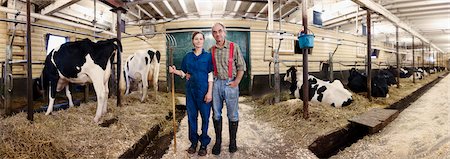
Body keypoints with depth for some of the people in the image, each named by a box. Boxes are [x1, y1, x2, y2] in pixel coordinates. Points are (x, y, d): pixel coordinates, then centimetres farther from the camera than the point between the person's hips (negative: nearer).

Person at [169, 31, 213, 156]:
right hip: (191, 90, 3)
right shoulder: (187, 57, 8)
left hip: (204, 90, -3)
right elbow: (184, 73, 13)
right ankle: (193, 142, 25)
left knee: (205, 117, 3)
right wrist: (175, 71, -7)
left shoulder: (208, 56, -2)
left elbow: (210, 75, -6)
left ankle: (204, 143, 18)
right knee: (191, 116, 10)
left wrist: (209, 92, -11)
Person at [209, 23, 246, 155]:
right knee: (216, 114, 10)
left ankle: (232, 141, 21)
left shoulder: (234, 47, -2)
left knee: (232, 114, 6)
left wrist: (236, 82, -10)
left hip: (230, 83, -3)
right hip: (216, 83, 3)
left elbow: (241, 66, -2)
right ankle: (218, 141, 24)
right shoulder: (211, 50, 8)